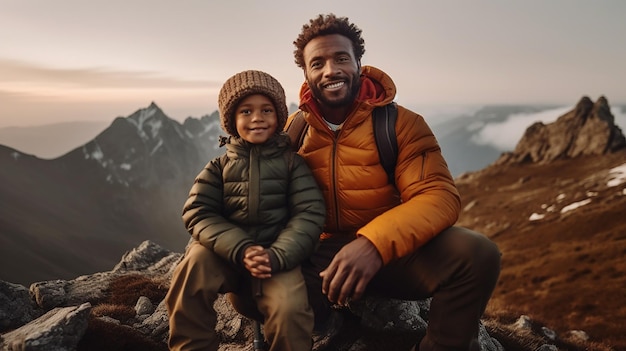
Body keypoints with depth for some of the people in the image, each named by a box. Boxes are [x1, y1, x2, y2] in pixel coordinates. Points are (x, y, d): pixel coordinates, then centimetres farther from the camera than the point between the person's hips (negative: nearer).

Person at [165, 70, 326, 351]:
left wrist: (276, 256, -23)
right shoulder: (219, 166, 7)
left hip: (278, 255, -1)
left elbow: (309, 213, -7)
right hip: (227, 253, 2)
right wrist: (241, 250, -21)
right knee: (196, 259, -28)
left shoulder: (292, 161, 2)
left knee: (289, 309, -27)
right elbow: (198, 214, -5)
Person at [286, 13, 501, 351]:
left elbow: (440, 196, -17)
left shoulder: (401, 123, -6)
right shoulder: (292, 130, 3)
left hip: (391, 253, 0)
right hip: (318, 257, 0)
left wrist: (375, 243, -35)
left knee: (475, 254, -26)